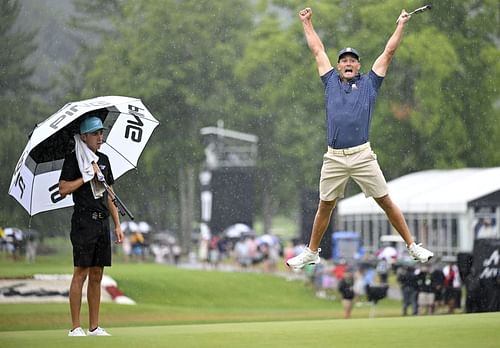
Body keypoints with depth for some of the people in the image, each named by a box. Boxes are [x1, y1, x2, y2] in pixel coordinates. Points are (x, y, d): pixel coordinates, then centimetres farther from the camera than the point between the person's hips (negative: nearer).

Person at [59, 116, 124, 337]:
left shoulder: (103, 160, 16)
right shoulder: (74, 159, -4)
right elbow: (63, 189, -14)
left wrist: (117, 225, 15)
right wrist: (87, 176, -15)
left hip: (102, 222, 7)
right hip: (84, 221, -7)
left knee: (97, 275, 7)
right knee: (81, 273, -7)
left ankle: (94, 328, 11)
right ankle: (76, 329, -5)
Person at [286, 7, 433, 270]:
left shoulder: (369, 83, 12)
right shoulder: (331, 81, 16)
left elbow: (388, 52, 15)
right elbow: (317, 50, 23)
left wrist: (401, 25, 18)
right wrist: (306, 22, 29)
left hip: (362, 156, -2)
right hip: (333, 159, 2)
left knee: (386, 202, -1)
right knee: (325, 207, 8)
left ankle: (412, 247, 3)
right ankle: (311, 253, 19)